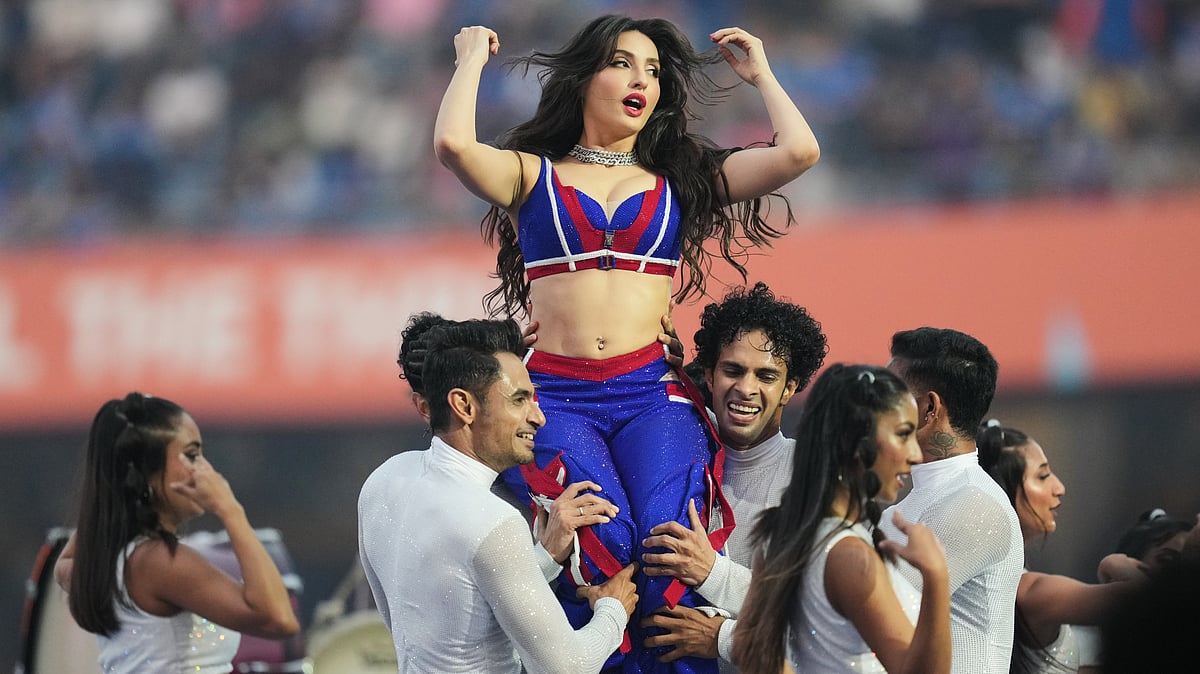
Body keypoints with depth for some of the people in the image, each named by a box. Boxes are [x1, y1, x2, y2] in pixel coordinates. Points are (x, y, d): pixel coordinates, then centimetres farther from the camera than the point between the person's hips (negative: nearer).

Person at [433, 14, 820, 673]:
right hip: (555, 392, -1)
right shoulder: (533, 176, 14)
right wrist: (472, 60, 10)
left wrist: (759, 73, 21)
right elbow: (454, 145, -7)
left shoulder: (680, 181, 19)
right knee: (601, 542, -29)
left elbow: (799, 151, 6)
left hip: (651, 394, 1)